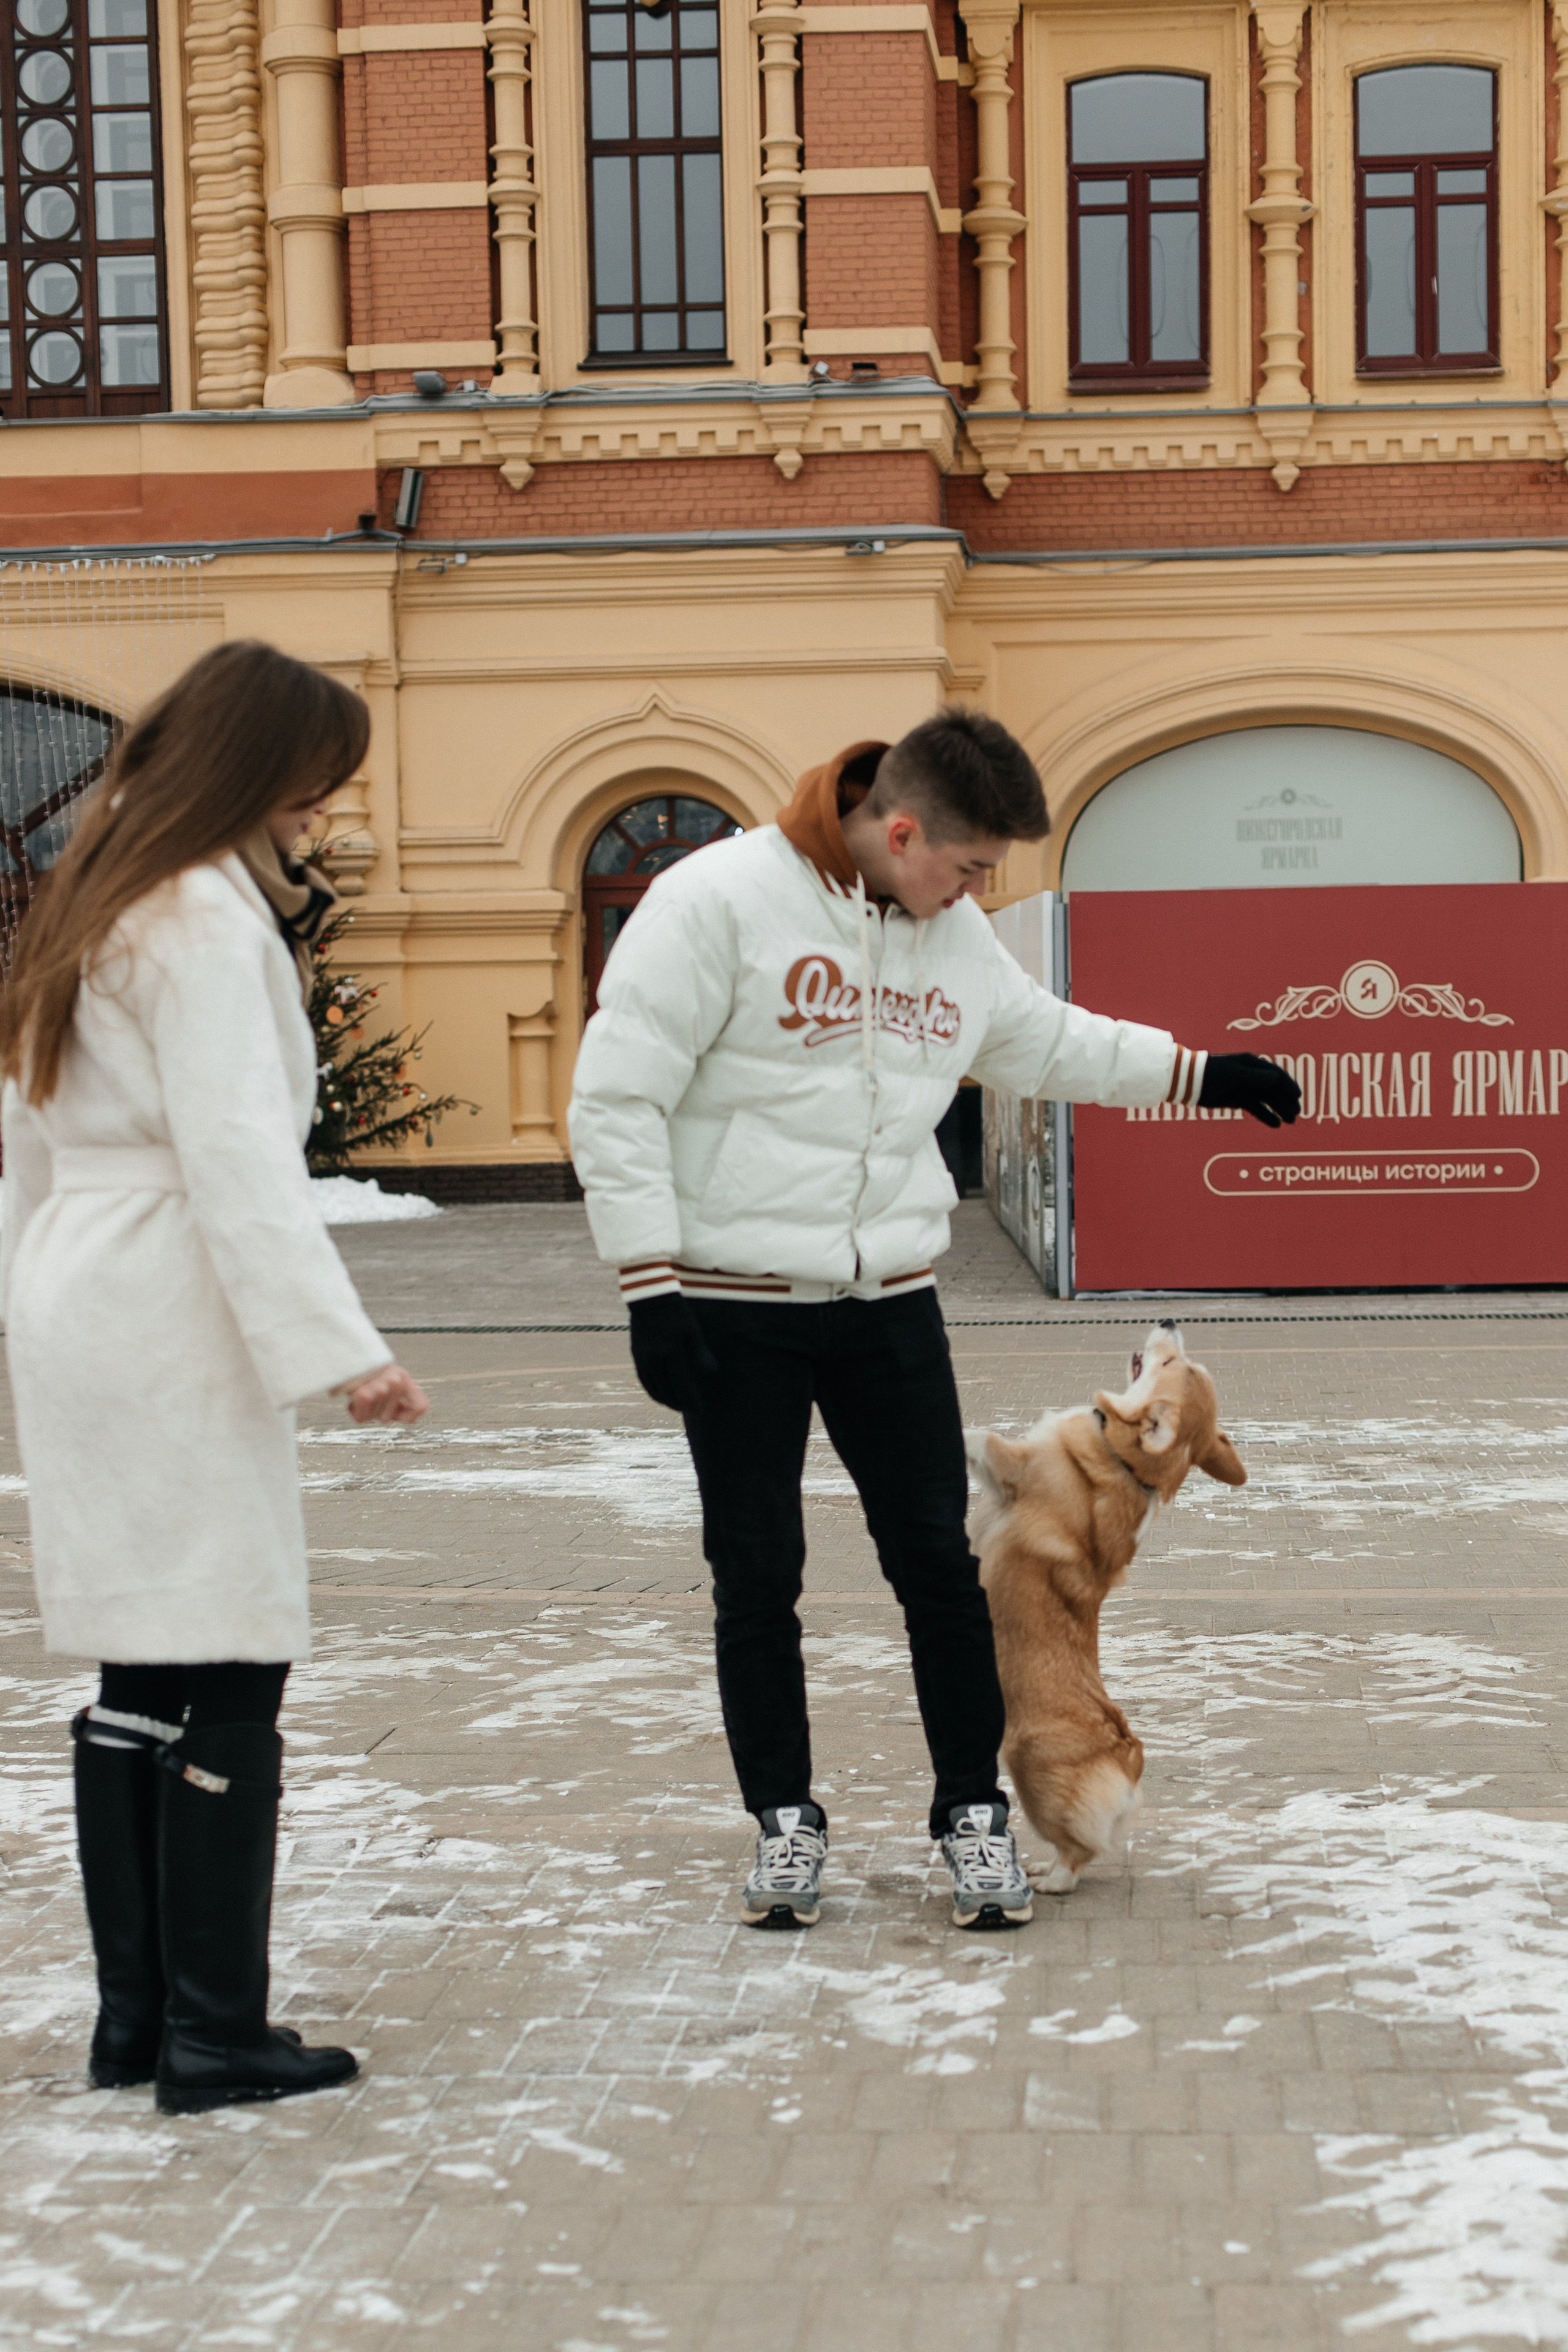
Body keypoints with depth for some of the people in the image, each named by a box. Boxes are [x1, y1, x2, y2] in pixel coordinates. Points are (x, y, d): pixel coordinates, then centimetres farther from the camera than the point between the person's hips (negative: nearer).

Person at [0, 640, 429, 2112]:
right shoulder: (207, 922, -12)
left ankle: (132, 2016, 17)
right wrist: (341, 1349, -22)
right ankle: (214, 2040, -1)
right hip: (172, 1323, -9)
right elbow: (238, 1157, -20)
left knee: (141, 1668, 12)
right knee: (229, 1671, -4)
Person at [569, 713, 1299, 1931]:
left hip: (892, 1303, 5)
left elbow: (1049, 1042, 26)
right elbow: (618, 1096, -14)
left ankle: (973, 1809, 20)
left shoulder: (954, 936, 6)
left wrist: (1200, 1072, 24)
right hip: (735, 1308, -4)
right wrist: (652, 1285, -16)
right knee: (757, 1580, 4)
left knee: (940, 1565, 5)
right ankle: (786, 1820, 21)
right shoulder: (720, 901, -14)